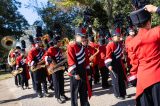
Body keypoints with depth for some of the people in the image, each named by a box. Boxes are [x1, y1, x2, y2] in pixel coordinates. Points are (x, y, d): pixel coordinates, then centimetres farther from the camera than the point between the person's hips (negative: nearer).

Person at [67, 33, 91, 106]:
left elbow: (86, 60, 14)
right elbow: (71, 61, -17)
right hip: (75, 74, -7)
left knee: (84, 92, 14)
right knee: (74, 92, 2)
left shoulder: (83, 47, 12)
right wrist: (75, 73, -20)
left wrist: (88, 73, 12)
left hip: (83, 73, 7)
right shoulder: (71, 47, -11)